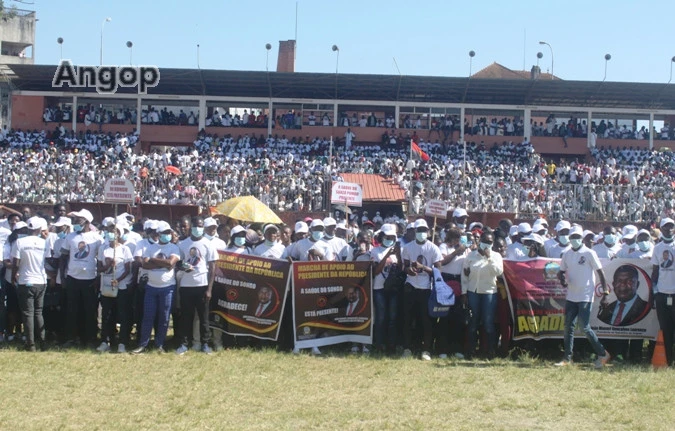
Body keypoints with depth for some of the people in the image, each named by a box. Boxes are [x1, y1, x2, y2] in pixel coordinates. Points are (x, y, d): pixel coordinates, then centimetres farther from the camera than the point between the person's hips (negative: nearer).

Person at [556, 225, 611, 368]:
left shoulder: (589, 253, -8)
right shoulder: (567, 254, 9)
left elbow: (600, 274, -7)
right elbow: (561, 271, 17)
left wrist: (605, 294, -12)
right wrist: (562, 278, -8)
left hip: (585, 297, -6)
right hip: (571, 296, 6)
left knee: (585, 327, -8)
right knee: (568, 327, 6)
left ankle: (603, 354, 7)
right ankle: (567, 358, 12)